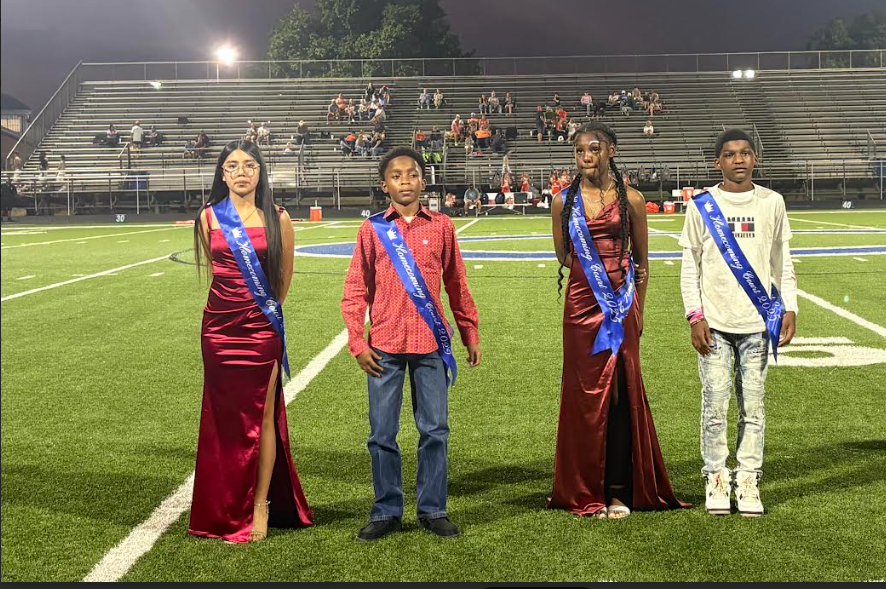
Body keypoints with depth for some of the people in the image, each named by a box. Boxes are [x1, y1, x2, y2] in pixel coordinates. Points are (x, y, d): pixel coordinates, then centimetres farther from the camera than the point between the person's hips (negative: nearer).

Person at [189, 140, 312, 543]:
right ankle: (224, 510, 18)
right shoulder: (209, 217, 4)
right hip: (219, 327, 2)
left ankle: (260, 506, 10)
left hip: (262, 329, -2)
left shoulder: (277, 219, -1)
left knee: (261, 418, 1)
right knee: (223, 418, 7)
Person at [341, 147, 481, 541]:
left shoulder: (441, 226, 5)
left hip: (431, 344, 1)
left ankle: (432, 510, 19)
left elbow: (456, 284, 11)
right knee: (382, 434, 6)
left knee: (434, 431, 6)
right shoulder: (372, 229, 3)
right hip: (384, 346, 0)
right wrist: (356, 341, -4)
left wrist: (470, 335, 13)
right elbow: (356, 289, 3)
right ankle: (386, 512, 19)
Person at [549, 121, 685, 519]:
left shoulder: (631, 200, 4)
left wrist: (637, 308, 9)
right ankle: (586, 491, 12)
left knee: (621, 392, -1)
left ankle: (620, 491, 7)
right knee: (586, 393, 3)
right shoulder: (564, 201, 6)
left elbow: (641, 261, 11)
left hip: (622, 307, -1)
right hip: (581, 305, 1)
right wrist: (600, 271, 0)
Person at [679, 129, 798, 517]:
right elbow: (690, 266, 3)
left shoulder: (772, 203, 8)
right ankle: (715, 478, 11)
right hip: (714, 323, -1)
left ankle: (748, 479, 12)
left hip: (757, 321, 2)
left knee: (754, 405, 4)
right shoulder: (701, 206, 2)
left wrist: (789, 309, 1)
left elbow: (782, 263, 11)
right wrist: (695, 316, -6)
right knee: (715, 403, -1)